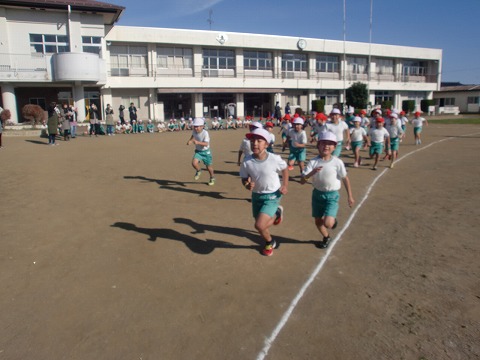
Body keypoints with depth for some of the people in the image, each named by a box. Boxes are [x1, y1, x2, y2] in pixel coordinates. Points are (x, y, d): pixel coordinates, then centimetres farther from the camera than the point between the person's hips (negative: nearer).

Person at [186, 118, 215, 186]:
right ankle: (198, 171, 14)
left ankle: (212, 178, 37)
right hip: (198, 151, 4)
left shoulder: (205, 133, -25)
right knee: (194, 163, -21)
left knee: (208, 167, 8)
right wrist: (190, 141, -3)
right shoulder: (194, 131, -9)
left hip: (206, 151, -4)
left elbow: (206, 144, -34)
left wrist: (198, 142, -48)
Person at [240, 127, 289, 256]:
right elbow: (244, 178, -3)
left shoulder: (274, 159, -21)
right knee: (261, 224, 16)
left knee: (259, 225, -17)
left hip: (272, 196, -4)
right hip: (256, 196, 4)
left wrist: (285, 185, -1)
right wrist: (247, 184, -24)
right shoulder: (247, 161, -16)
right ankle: (276, 214, 49)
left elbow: (285, 169, 0)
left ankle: (269, 242, 18)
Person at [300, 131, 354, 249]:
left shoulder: (337, 162, -14)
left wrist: (350, 196, 3)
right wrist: (312, 173, -34)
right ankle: (326, 237, 45)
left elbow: (345, 179, -1)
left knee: (328, 223, -17)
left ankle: (333, 220, 21)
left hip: (332, 195, -2)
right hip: (317, 194, 3)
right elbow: (302, 181, -16)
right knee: (318, 221, 14)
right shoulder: (313, 162, -11)